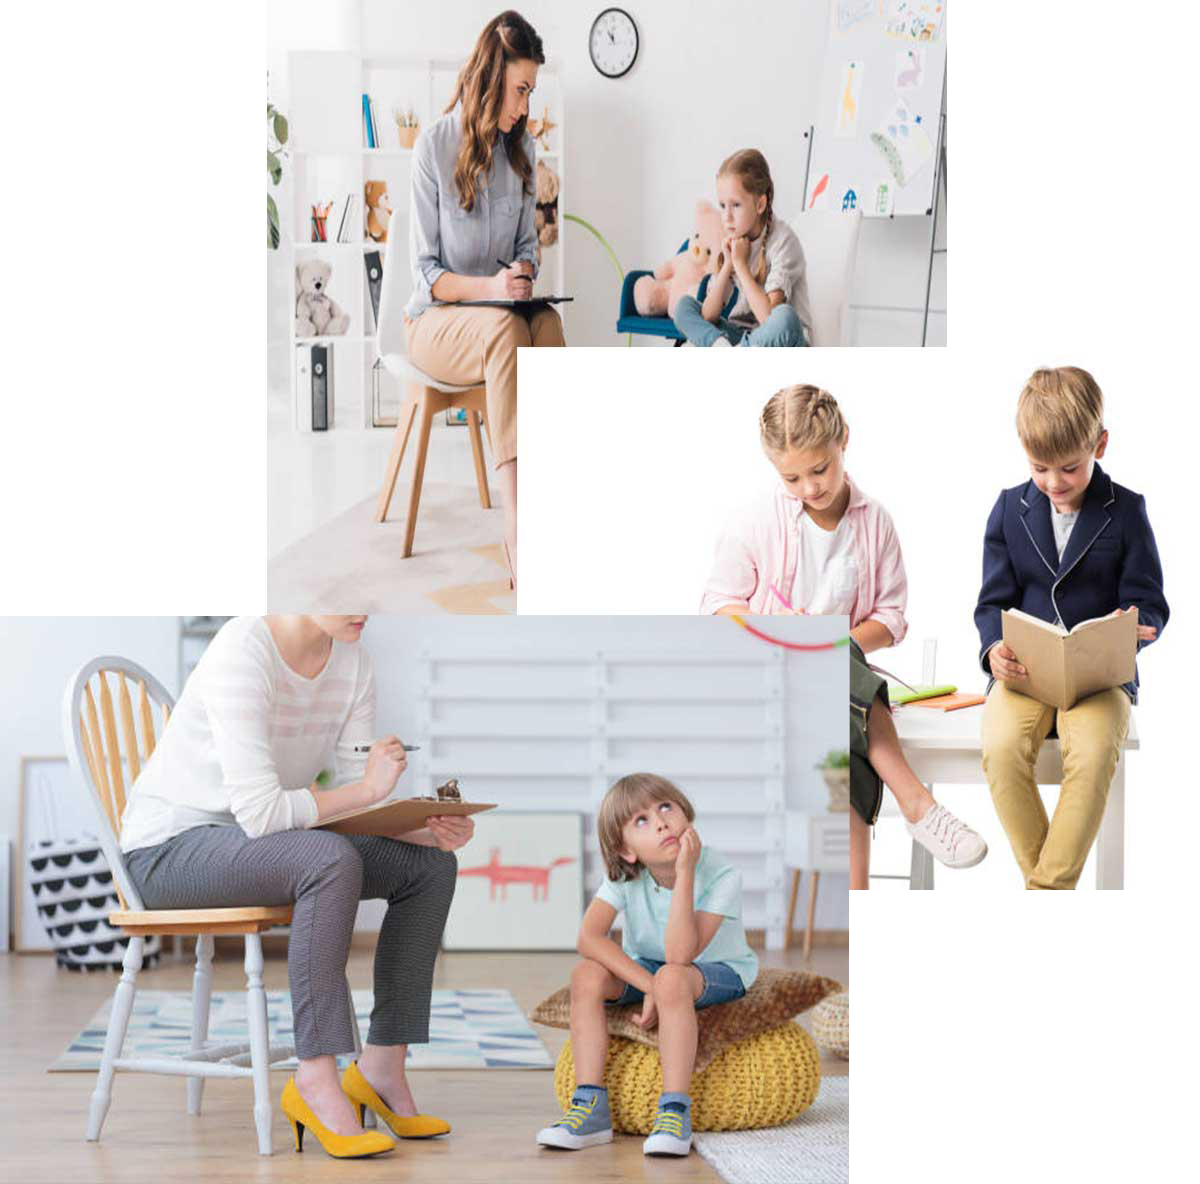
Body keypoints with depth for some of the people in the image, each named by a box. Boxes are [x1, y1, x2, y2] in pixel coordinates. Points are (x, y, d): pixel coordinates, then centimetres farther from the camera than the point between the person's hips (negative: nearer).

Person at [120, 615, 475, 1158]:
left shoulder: (351, 661, -1)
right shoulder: (243, 651, -25)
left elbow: (359, 802, -2)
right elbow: (258, 811, -30)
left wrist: (430, 828, -20)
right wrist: (365, 789, -22)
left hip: (258, 842, 8)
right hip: (169, 848, -8)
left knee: (432, 866, -5)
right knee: (333, 860, -34)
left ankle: (380, 1068, -4)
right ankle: (315, 1080, -29)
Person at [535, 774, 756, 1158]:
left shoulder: (720, 876, -27)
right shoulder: (625, 876, -16)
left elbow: (680, 954, -37)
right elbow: (589, 938, -27)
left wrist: (684, 875, -42)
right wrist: (648, 985, -36)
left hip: (718, 972, -4)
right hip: (643, 968, 4)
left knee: (672, 978, -38)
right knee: (587, 973, -24)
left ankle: (675, 1110, -33)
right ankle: (590, 1106, -21)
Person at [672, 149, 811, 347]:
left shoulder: (783, 240, -15)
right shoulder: (732, 241, 3)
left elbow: (769, 316, -25)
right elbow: (708, 316, -1)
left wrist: (740, 263, -17)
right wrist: (727, 265, -12)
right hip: (743, 334, 6)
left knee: (784, 317, -38)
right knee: (684, 305, -6)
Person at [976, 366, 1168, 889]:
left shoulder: (1126, 511, 2)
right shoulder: (1010, 508, 8)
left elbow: (1149, 602, 2)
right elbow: (994, 600, 10)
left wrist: (1134, 628, -23)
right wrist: (995, 648, -13)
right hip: (1024, 666, 2)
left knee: (1094, 752, -32)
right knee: (1001, 747, -29)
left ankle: (1049, 885, -23)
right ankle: (1041, 875, -16)